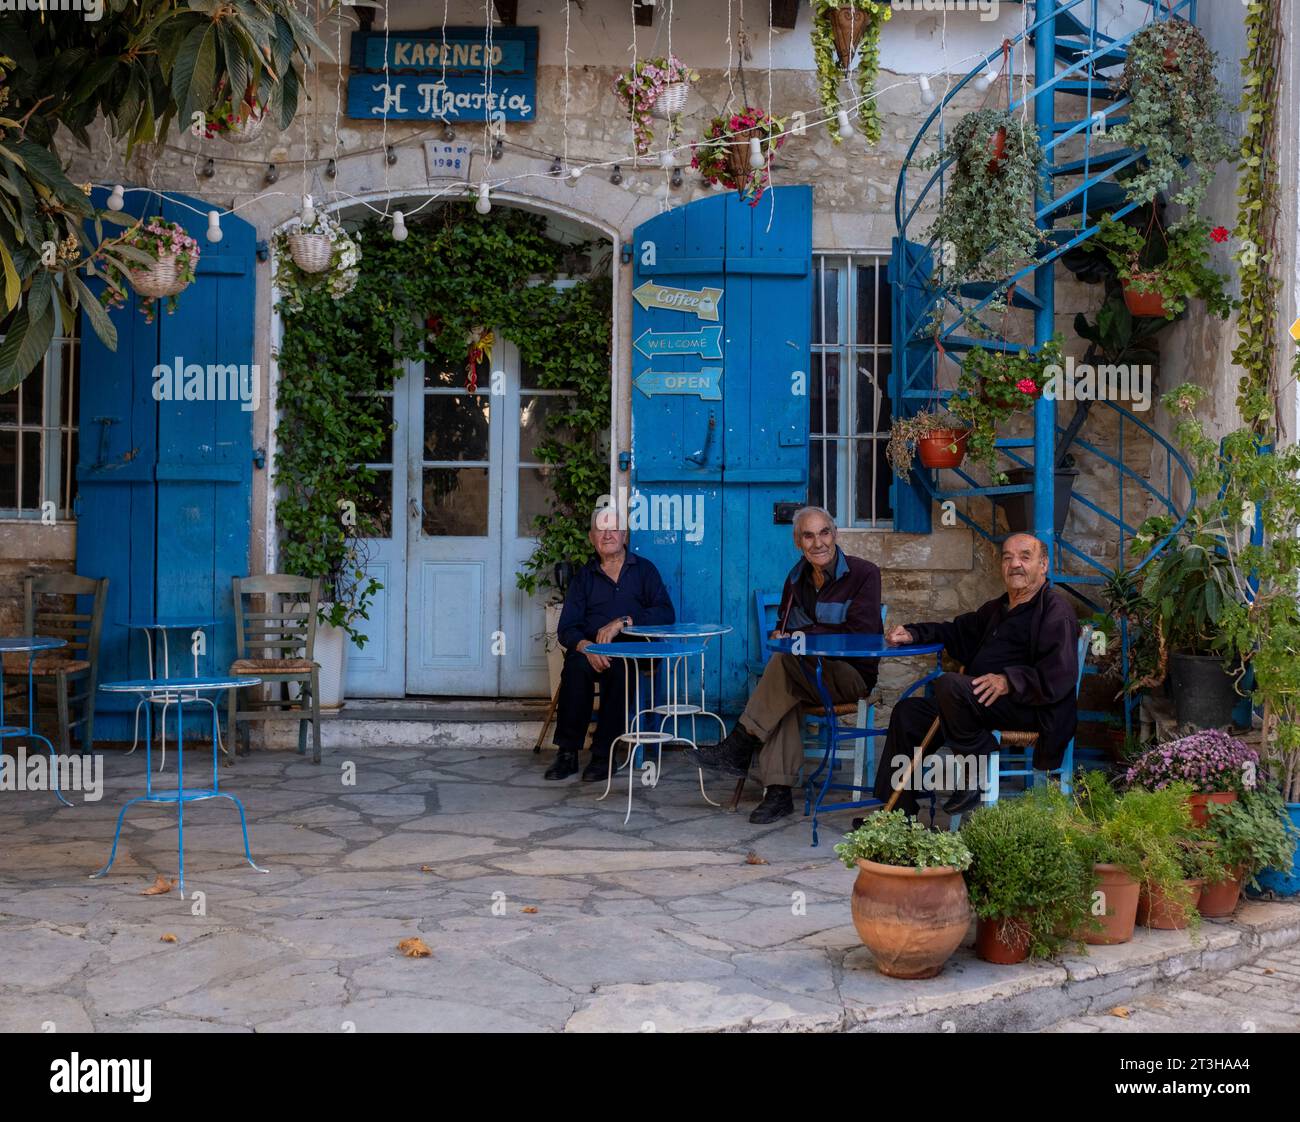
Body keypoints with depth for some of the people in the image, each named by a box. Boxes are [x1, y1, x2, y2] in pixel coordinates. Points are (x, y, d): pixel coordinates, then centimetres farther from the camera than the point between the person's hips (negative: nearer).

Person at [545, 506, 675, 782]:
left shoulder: (643, 570, 13)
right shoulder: (584, 576, 18)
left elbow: (666, 613, -1)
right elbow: (567, 628, 8)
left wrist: (623, 622, -14)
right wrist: (586, 647, -16)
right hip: (591, 651, 2)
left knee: (618, 669, -36)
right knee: (575, 667, -32)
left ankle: (602, 754, -28)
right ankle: (567, 752, -25)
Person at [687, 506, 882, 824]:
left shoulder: (863, 574, -3)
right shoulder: (796, 579, 15)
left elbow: (860, 633, -13)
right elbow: (783, 627, 24)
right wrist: (781, 637, -3)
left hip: (852, 676, -5)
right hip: (805, 679, 5)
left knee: (786, 662, -32)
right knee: (783, 692, -32)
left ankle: (737, 748, -28)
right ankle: (779, 792, -36)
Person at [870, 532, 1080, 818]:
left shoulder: (1056, 611, -7)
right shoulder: (998, 608, 24)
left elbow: (1059, 677, -20)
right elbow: (959, 631, 36)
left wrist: (1009, 681, -31)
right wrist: (912, 633, 20)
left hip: (1029, 708, -10)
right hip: (979, 702, 10)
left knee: (949, 685, -31)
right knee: (908, 713, 6)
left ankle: (975, 774, -17)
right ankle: (897, 813, 6)